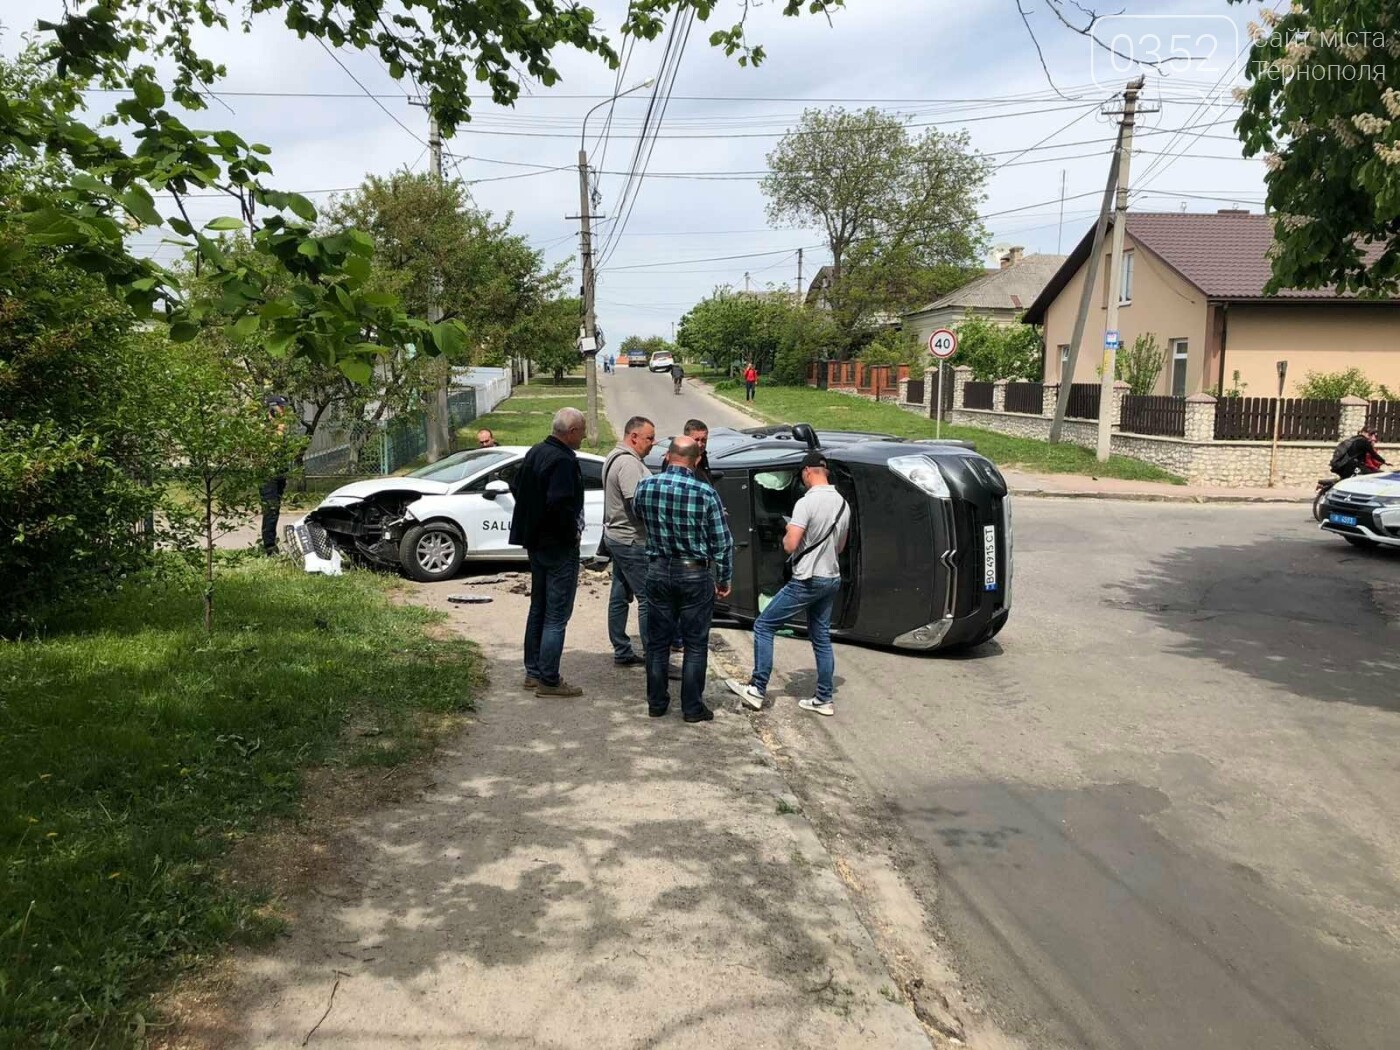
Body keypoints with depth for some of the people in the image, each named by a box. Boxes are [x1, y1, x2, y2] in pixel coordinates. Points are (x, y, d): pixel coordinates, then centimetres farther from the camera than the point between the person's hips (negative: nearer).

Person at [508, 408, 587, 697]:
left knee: (538, 609, 17)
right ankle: (548, 681, 2)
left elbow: (515, 486, 18)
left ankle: (533, 672, 26)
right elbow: (560, 503, -31)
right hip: (559, 546, -10)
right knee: (556, 616, -3)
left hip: (536, 541, 10)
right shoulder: (564, 461, -21)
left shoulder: (535, 452, 8)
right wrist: (573, 531, -16)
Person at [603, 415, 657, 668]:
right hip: (632, 541, -11)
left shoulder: (616, 457, 15)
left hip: (617, 537, 11)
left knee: (620, 596, 13)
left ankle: (622, 652, 21)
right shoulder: (628, 463, -20)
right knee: (648, 598, -7)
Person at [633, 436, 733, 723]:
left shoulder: (645, 486, -6)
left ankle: (656, 703, 21)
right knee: (695, 644, 7)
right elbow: (722, 542, -9)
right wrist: (724, 579, 3)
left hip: (658, 572, 3)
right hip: (696, 574, -3)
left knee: (657, 641, 14)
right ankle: (692, 707, 13)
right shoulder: (706, 493, -15)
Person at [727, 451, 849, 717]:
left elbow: (790, 545, -22)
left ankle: (757, 689, 1)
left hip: (807, 580, -8)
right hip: (832, 579, 8)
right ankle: (824, 699, 18)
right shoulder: (843, 503, 7)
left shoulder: (806, 503, -18)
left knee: (763, 626, 1)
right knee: (821, 638, 15)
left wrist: (787, 534, -1)